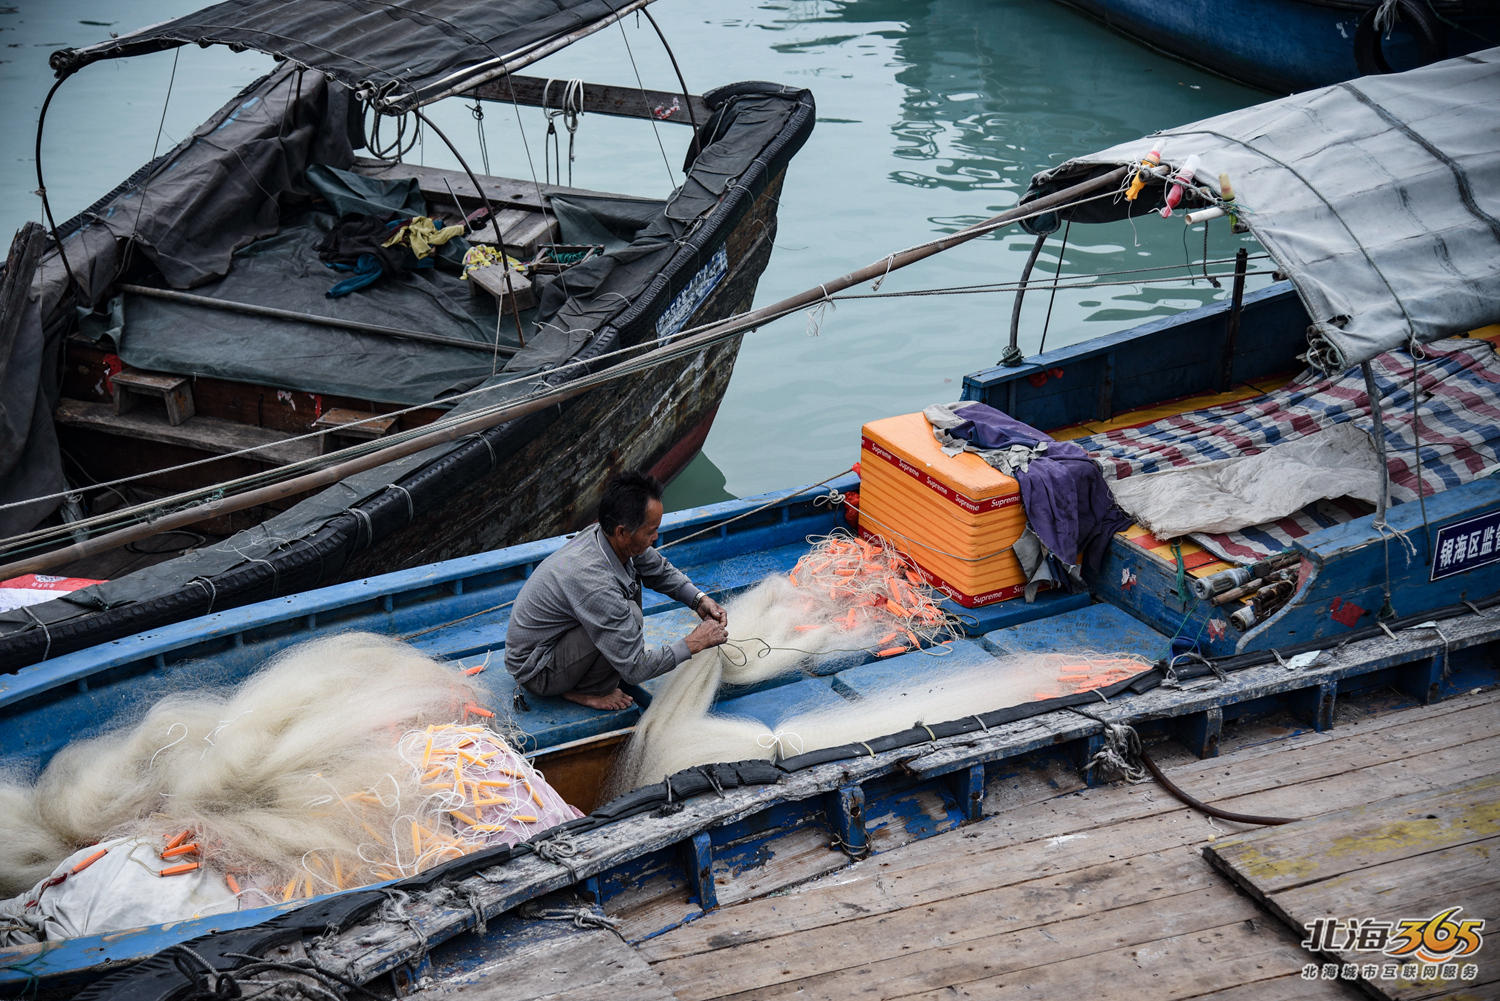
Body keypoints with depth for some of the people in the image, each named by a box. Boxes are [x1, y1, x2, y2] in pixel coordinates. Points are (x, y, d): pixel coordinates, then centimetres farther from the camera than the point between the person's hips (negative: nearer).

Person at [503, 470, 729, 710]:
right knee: (630, 613, -27)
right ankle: (586, 690, -5)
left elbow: (661, 571, 14)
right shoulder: (594, 583, -35)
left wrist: (698, 599, -2)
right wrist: (694, 643, -18)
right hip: (535, 673, -9)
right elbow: (636, 670, -28)